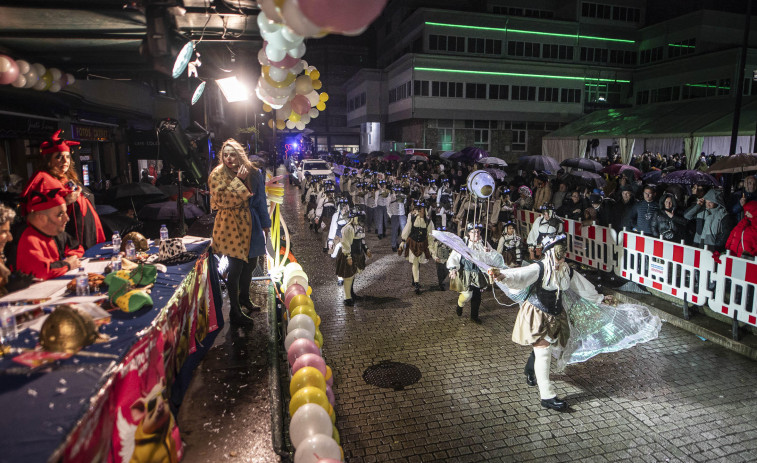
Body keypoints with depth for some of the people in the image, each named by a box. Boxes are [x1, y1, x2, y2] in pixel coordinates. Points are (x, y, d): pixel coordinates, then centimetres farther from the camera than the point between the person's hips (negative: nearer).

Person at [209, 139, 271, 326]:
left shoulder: (253, 172, 5)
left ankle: (244, 297, 41)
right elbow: (222, 199, -20)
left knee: (251, 262, 17)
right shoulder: (218, 174, -8)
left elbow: (260, 200, 13)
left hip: (250, 224, 6)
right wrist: (238, 179, -22)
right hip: (230, 225, -5)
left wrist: (265, 223, 17)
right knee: (236, 267, -4)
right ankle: (235, 312, 8)